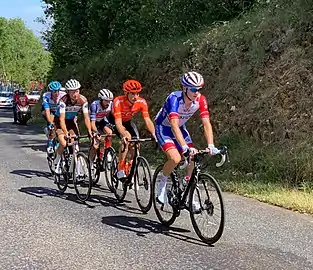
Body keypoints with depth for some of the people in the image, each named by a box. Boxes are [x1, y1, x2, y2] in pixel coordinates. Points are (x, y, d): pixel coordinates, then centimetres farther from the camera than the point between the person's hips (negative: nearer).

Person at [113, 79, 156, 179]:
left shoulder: (141, 102, -27)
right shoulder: (118, 102, -37)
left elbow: (147, 120, -30)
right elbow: (118, 123, -43)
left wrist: (154, 134, -46)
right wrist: (125, 135, -62)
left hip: (128, 121, 4)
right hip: (114, 121, -4)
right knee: (126, 140, -29)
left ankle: (129, 169, 12)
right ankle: (120, 170, -20)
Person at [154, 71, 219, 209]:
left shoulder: (200, 100, -20)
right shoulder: (174, 98, -35)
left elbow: (206, 124, -24)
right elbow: (174, 126, -44)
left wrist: (211, 145, -38)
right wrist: (185, 147, -54)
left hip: (181, 127, 5)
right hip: (163, 127, -5)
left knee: (192, 159, -6)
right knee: (175, 159, -26)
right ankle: (162, 182, 3)